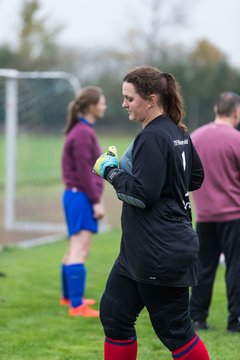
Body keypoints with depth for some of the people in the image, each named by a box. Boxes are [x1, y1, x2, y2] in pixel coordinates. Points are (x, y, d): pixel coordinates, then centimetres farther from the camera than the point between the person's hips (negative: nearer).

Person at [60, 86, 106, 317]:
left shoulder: (82, 131, 16)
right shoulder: (83, 134, -15)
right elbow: (84, 172, -18)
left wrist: (94, 199, 22)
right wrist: (96, 201, -17)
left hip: (75, 195, 10)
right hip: (81, 196, -10)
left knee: (75, 249, 19)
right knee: (80, 250, -12)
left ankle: (68, 296, 30)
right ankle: (76, 305, -14)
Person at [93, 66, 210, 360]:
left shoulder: (152, 138, -19)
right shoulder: (178, 132, 10)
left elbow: (142, 194, -22)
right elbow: (196, 178, 19)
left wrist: (111, 171, -7)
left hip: (159, 255, -10)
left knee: (175, 330, -1)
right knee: (114, 314, 14)